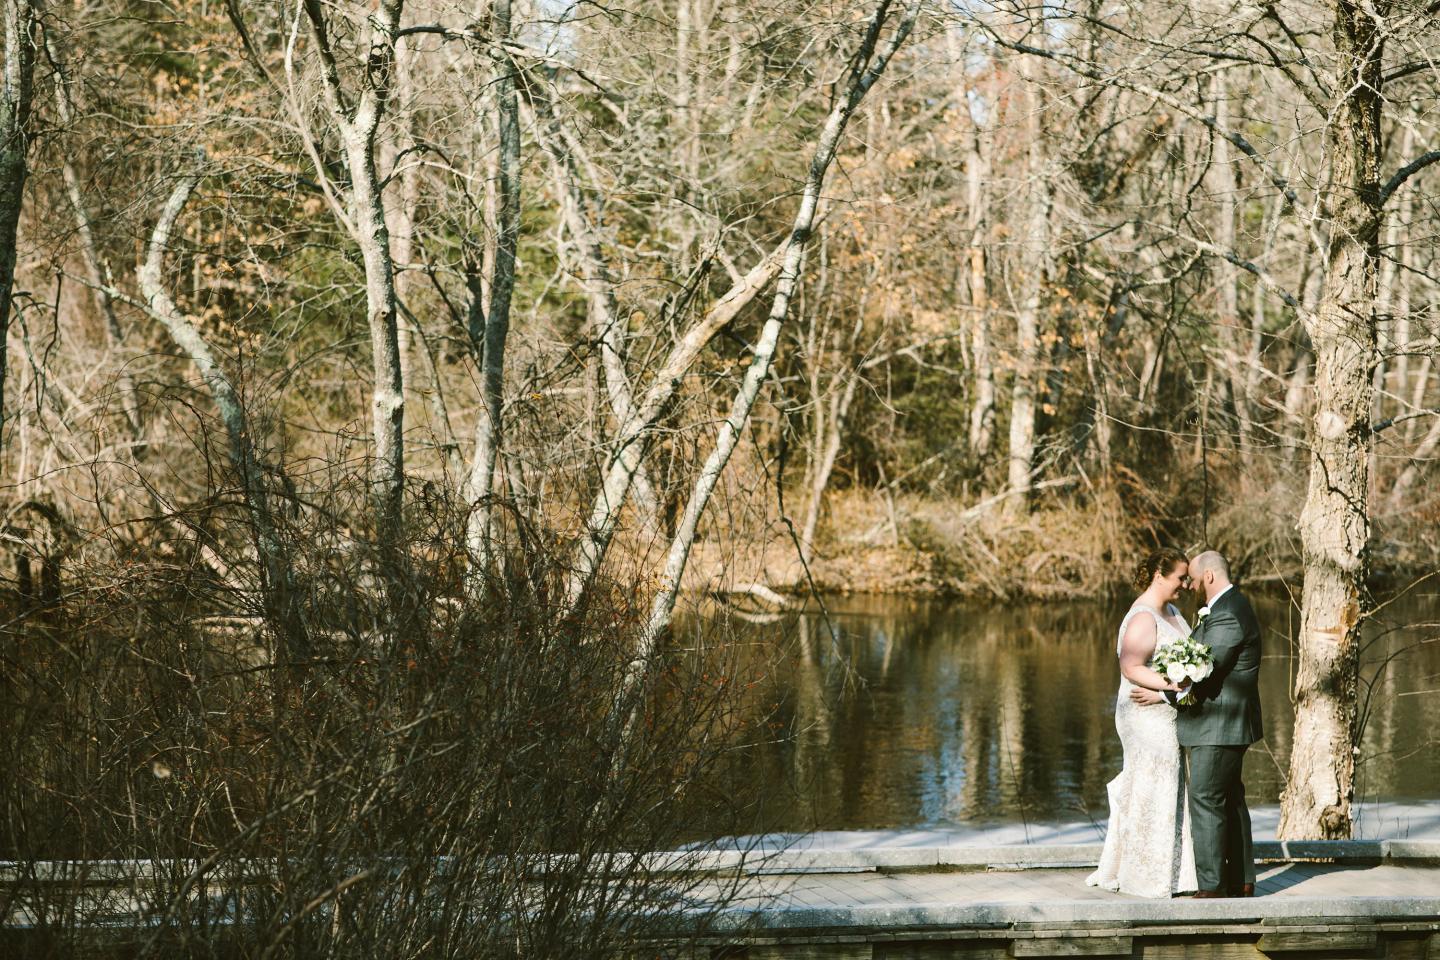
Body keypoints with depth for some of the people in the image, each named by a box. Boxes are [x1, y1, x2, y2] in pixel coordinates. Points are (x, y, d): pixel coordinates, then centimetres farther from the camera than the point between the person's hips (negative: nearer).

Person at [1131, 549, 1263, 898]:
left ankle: (1211, 887, -6)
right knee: (1230, 800, 15)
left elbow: (1205, 675, -22)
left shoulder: (1227, 616, -21)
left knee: (1205, 802, -8)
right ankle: (1241, 881, 22)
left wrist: (1161, 695, -13)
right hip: (1225, 725, 11)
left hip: (1218, 727, -11)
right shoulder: (1230, 606, 14)